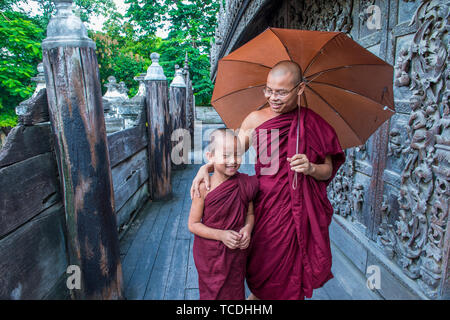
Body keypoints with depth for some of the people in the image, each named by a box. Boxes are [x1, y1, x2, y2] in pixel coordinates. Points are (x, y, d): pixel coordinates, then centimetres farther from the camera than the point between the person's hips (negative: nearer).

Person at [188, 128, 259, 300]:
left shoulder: (244, 183, -11)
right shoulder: (204, 187, -19)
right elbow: (193, 224, -14)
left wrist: (247, 228, -16)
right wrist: (221, 235, -24)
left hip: (237, 253, 3)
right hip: (210, 254, -2)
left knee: (235, 291, 23)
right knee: (213, 292, 19)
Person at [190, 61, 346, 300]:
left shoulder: (313, 124, -1)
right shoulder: (256, 119, -3)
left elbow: (328, 170, 5)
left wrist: (311, 168, -16)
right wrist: (206, 168, -14)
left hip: (303, 212, 1)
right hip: (267, 207, 0)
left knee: (296, 269, 14)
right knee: (264, 268, 13)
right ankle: (256, 295, 44)